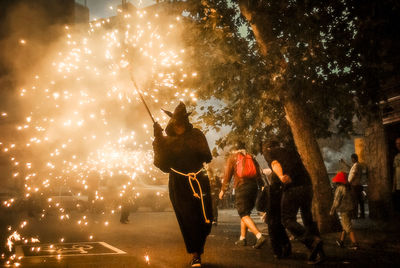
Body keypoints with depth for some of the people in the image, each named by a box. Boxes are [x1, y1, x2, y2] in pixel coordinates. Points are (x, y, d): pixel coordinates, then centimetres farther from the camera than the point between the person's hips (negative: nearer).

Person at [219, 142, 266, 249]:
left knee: (244, 214, -9)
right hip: (253, 187, 5)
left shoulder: (232, 157, 7)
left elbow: (227, 175, 1)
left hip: (241, 188, -5)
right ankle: (242, 238, 17)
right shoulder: (251, 157, 20)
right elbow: (258, 175, 15)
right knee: (245, 213, 17)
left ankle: (259, 236, -27)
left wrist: (223, 190, 7)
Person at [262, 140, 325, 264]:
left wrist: (280, 176, -21)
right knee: (308, 218, 16)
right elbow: (298, 165, 18)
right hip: (307, 185, 6)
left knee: (288, 220, 5)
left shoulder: (268, 151, 14)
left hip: (292, 188, -5)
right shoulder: (291, 151, 29)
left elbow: (274, 163, -5)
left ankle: (311, 241, -16)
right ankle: (319, 253, 16)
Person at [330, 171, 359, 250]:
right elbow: (351, 199, 13)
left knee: (348, 228, -4)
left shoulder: (340, 189, -19)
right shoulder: (347, 188, 5)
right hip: (350, 209, 9)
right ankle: (341, 242, 28)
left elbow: (336, 201, -17)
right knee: (344, 226, 19)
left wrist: (332, 211, -6)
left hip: (344, 211, -9)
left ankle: (355, 244, -6)